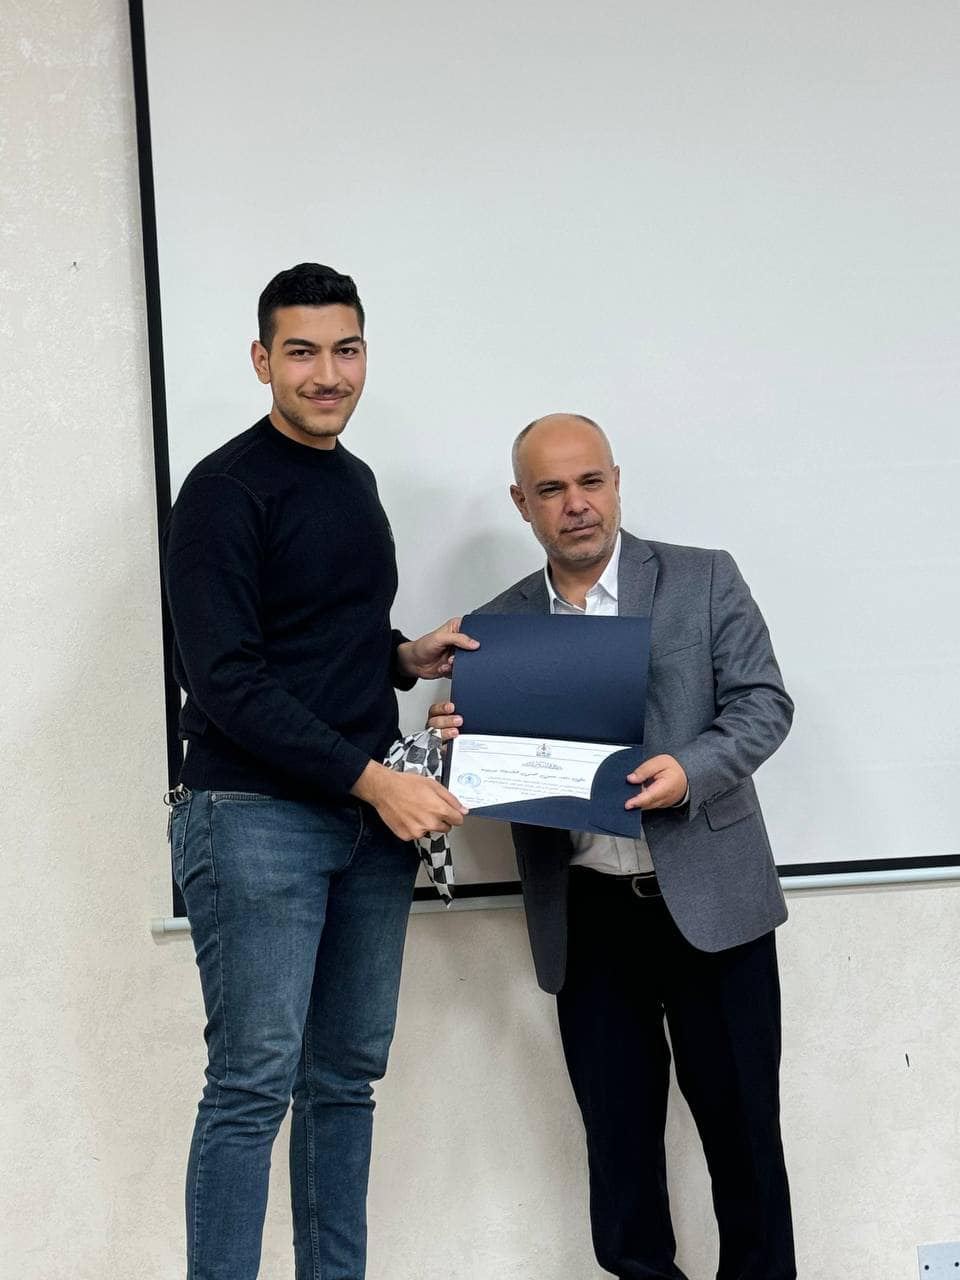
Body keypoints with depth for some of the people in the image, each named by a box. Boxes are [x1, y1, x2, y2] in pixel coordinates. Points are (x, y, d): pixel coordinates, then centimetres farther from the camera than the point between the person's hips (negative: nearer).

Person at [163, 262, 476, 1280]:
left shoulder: (353, 481, 16)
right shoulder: (226, 492, -9)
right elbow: (225, 678, -17)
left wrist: (405, 658, 5)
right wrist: (373, 778, -21)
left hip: (369, 814, 8)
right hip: (255, 814, -8)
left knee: (346, 1078, 11)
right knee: (254, 1086, -7)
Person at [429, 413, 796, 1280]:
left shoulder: (704, 581, 2)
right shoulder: (497, 625, 8)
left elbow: (763, 703, -3)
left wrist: (690, 770, -21)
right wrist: (461, 738, -13)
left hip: (708, 894, -1)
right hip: (586, 914, 2)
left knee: (740, 1118, 7)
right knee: (617, 1128, 9)